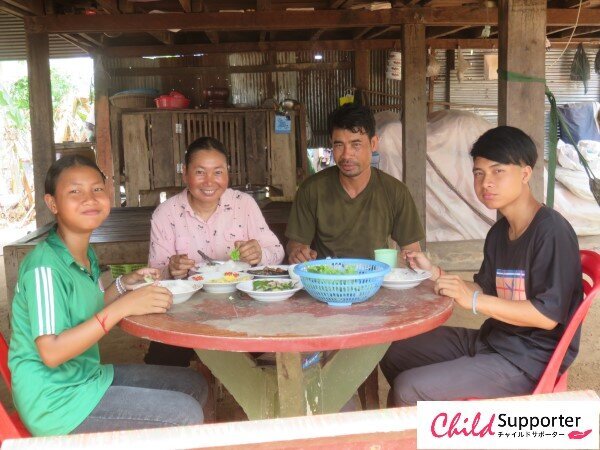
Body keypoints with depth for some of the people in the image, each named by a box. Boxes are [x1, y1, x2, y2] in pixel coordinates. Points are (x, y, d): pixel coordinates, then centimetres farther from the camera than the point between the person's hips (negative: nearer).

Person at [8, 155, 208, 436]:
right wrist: (123, 307, -29)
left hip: (86, 375, 9)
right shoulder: (45, 266, -21)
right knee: (186, 415, -15)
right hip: (55, 400, -9)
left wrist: (125, 284, 5)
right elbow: (51, 353, -27)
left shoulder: (86, 255, 7)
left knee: (194, 386, 13)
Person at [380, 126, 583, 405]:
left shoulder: (552, 231, -19)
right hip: (490, 340, 9)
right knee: (393, 355, 13)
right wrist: (434, 273, 1)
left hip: (528, 360, -9)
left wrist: (474, 300, -24)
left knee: (407, 389, -19)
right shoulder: (499, 232, 10)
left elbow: (548, 315, -23)